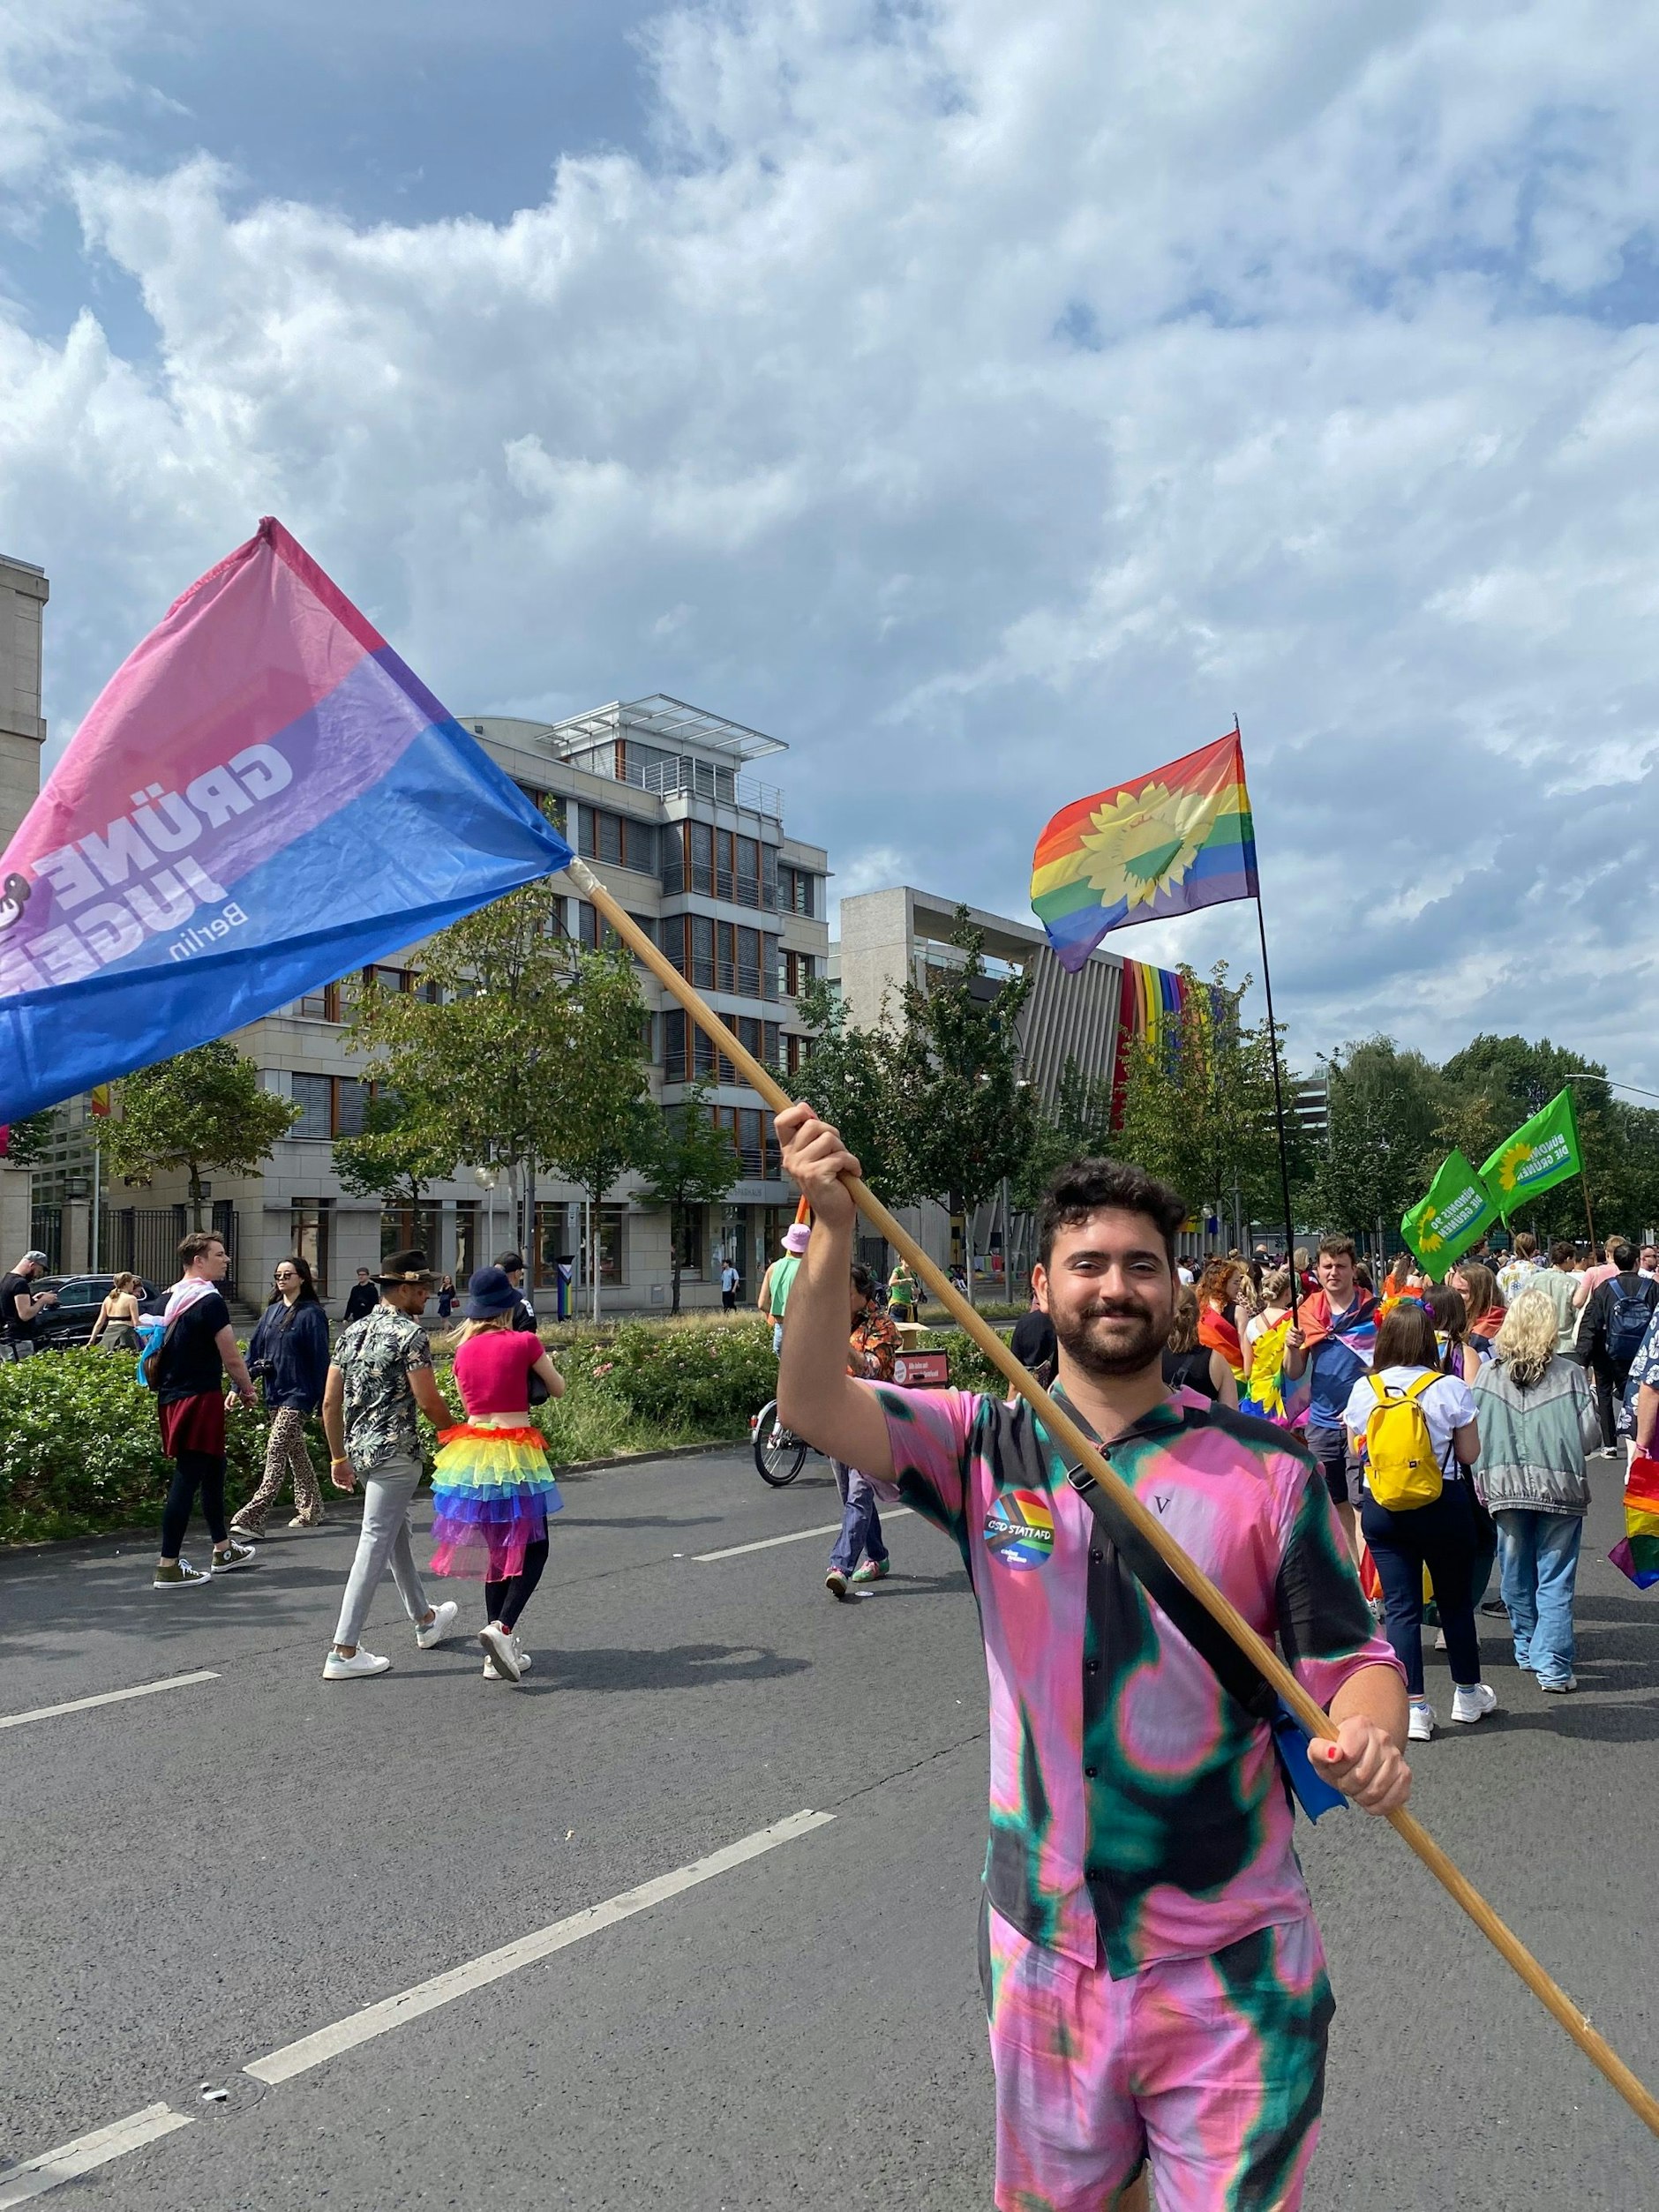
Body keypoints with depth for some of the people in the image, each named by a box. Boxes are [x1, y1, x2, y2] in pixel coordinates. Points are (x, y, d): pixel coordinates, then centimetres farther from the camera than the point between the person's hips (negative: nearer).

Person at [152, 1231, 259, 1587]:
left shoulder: (170, 1298, 11)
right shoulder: (210, 1300, -15)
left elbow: (160, 1348, 18)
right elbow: (232, 1358, -14)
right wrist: (247, 1389, 2)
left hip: (172, 1396, 9)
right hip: (200, 1398, -9)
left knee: (213, 1468, 20)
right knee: (187, 1478, -5)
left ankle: (223, 1550, 31)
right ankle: (168, 1567, -1)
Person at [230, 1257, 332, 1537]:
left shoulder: (311, 1314, -9)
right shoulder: (272, 1312, 11)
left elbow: (320, 1359, -10)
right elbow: (255, 1351, 12)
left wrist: (323, 1401, -11)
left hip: (299, 1394, -7)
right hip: (274, 1393, 7)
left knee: (276, 1451, -14)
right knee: (296, 1452, 15)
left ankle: (252, 1518, -17)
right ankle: (310, 1511, 26)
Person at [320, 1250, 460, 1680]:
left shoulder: (351, 1332, 10)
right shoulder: (410, 1333, -14)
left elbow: (330, 1402, 10)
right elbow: (429, 1402, -16)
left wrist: (339, 1457, 16)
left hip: (359, 1448, 9)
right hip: (396, 1451, -9)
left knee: (397, 1532, 21)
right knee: (375, 1544, -4)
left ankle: (425, 1621, 37)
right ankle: (343, 1652, -2)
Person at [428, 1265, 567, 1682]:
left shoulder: (464, 1350, 5)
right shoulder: (524, 1343, -9)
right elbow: (558, 1389, 3)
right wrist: (540, 1368, 21)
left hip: (472, 1452, 5)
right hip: (515, 1454, -5)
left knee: (497, 1551, 15)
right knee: (533, 1550, 6)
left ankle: (500, 1653, 17)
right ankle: (502, 1627, -16)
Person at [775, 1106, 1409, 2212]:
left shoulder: (1265, 1465, -8)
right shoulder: (987, 1448, -6)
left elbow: (1354, 1655, -4)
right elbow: (814, 1404, -19)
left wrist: (1368, 1736, -27)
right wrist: (837, 1227, -33)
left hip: (1231, 1964, -2)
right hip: (1044, 1943, 2)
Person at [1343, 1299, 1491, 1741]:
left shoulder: (1363, 1389, -4)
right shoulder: (1451, 1389, -11)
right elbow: (1470, 1454, -4)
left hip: (1382, 1507, 1)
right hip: (1444, 1505, -1)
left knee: (1400, 1606, 7)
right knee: (1456, 1600, 17)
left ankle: (1415, 1706, 5)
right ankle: (1468, 1693, 33)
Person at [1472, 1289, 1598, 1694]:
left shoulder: (1488, 1373, -3)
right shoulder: (1570, 1373, -6)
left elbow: (1473, 1433, -2)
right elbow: (1590, 1431, -6)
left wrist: (1483, 1481, 8)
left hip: (1506, 1487, 2)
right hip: (1561, 1487, -2)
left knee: (1516, 1574, 16)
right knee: (1555, 1578, 4)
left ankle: (1528, 1649, 29)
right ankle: (1552, 1664, 1)